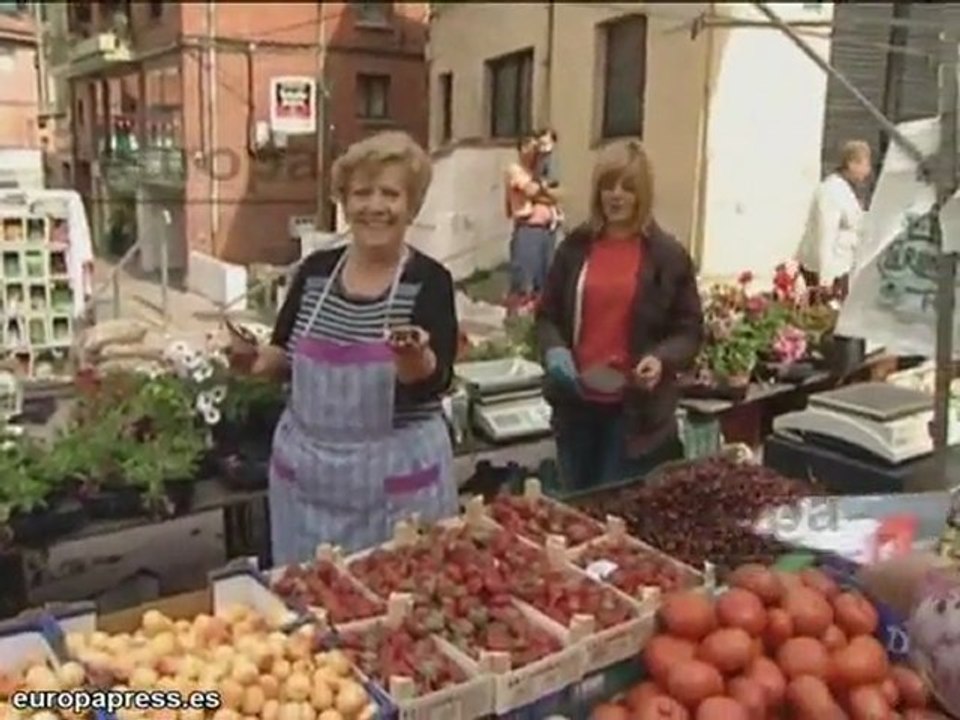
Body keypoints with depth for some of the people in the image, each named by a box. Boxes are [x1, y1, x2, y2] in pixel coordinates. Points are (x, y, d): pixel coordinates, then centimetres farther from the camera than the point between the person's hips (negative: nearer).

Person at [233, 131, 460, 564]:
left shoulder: (429, 281, -9)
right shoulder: (315, 270, 1)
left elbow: (435, 383, -16)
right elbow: (282, 357, 10)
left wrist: (414, 357, -36)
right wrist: (258, 358, -10)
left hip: (396, 477, -3)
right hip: (307, 471, 4)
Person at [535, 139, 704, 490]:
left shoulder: (668, 254, -4)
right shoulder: (575, 247, 4)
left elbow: (690, 331, 0)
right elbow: (547, 314, 10)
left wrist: (661, 360, -20)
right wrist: (554, 350, -10)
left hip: (636, 410, -3)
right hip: (576, 402, 3)